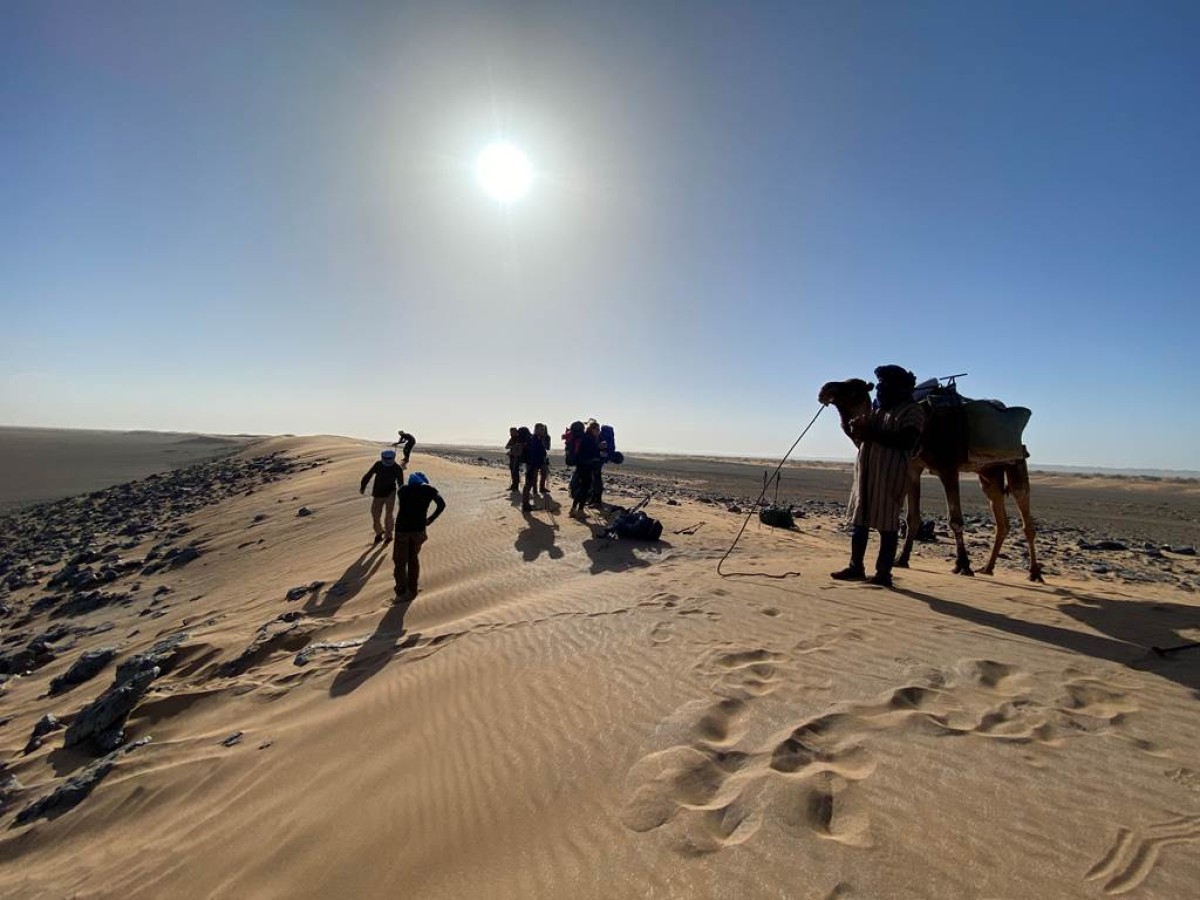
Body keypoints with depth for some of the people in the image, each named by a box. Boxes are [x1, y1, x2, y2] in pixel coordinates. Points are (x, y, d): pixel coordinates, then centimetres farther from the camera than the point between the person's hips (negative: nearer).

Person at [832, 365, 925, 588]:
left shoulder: (912, 411, -3)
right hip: (865, 474, 8)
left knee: (886, 524, -4)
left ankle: (883, 573, 2)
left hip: (890, 476, -8)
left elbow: (907, 441, -18)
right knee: (859, 520, 9)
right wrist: (857, 429, 3)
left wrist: (871, 433, -18)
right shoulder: (877, 412, 21)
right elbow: (863, 439, 25)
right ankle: (856, 567, 17)